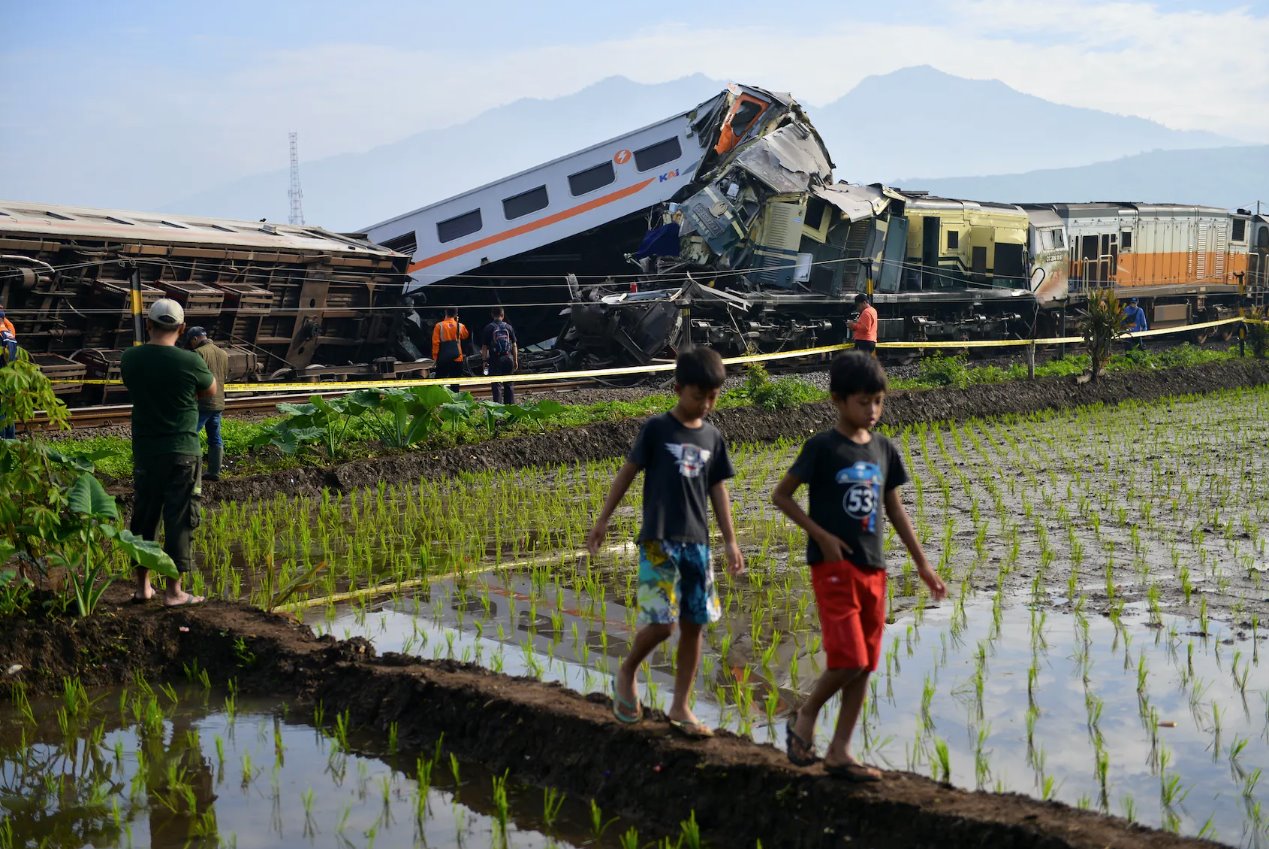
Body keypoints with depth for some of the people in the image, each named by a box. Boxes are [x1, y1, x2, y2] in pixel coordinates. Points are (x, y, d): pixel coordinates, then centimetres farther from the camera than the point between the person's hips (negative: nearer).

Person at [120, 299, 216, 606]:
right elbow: (210, 390, 3)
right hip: (182, 452, -4)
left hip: (144, 451, 4)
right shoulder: (190, 361, -14)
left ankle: (143, 586, 22)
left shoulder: (130, 359, -4)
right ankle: (174, 591, 4)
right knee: (178, 520, 2)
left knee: (144, 516, 15)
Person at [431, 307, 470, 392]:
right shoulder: (460, 326, -2)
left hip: (443, 358, -1)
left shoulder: (439, 326, -7)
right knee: (455, 382, 4)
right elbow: (466, 336, 21)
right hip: (457, 358, 1)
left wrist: (435, 356, 0)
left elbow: (435, 342, -8)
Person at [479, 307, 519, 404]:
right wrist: (515, 360, 13)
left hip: (495, 359, -3)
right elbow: (514, 346, 6)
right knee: (509, 385, 13)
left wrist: (484, 361, 2)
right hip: (508, 358, 3)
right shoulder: (509, 327, 4)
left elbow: (484, 347, -5)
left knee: (497, 385, -1)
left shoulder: (488, 328, -4)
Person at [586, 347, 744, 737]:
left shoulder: (713, 437, 7)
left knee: (694, 626, 5)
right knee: (661, 623, -13)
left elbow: (717, 490, 13)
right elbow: (627, 473, 0)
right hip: (659, 541, -5)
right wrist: (603, 520, 0)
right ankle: (627, 672, 16)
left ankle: (680, 707, 16)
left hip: (697, 544, 5)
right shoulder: (656, 428, -6)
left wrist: (730, 541, 11)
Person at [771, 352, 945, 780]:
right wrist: (821, 535, -13)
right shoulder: (822, 447, -9)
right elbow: (780, 495, -6)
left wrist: (922, 564, 17)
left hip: (873, 569, 6)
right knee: (849, 660, -14)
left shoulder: (884, 450, 8)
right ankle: (805, 716, 13)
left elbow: (894, 508, 17)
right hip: (833, 568, -6)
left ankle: (840, 752, 16)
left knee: (865, 665, 7)